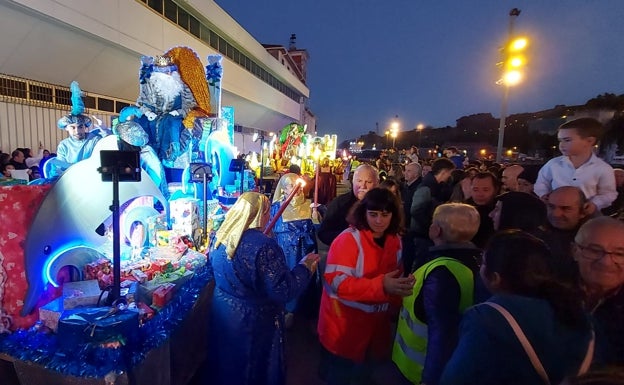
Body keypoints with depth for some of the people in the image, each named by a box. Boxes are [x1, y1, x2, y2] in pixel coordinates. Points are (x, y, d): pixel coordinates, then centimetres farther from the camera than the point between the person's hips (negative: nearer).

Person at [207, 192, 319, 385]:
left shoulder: (221, 236, -5)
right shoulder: (264, 245, -30)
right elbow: (283, 291, -28)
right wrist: (305, 267, -14)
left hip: (222, 311, 7)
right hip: (252, 320, -7)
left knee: (226, 365, 29)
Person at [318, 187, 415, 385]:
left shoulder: (395, 241, 0)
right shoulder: (348, 239, -21)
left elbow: (395, 279, 10)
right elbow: (337, 282, -28)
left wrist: (404, 286, -12)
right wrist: (381, 286, -37)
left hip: (376, 326, 6)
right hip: (344, 328, -6)